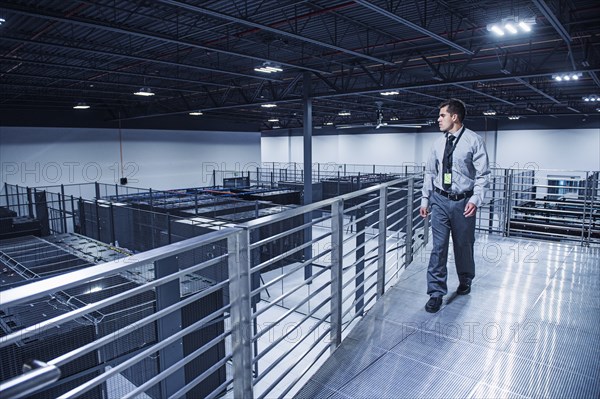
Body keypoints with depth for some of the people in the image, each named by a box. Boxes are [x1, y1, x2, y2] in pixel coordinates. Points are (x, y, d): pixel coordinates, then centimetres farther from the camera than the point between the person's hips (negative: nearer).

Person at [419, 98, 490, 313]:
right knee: (438, 247, -1)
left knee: (463, 245, 14)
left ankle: (465, 281, 41)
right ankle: (436, 293, 8)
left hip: (463, 201, -2)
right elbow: (430, 173, 11)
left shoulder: (474, 140, -6)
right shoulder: (438, 143, 6)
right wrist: (425, 199, 9)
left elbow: (483, 174, -7)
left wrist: (476, 199, -19)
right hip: (440, 200, 3)